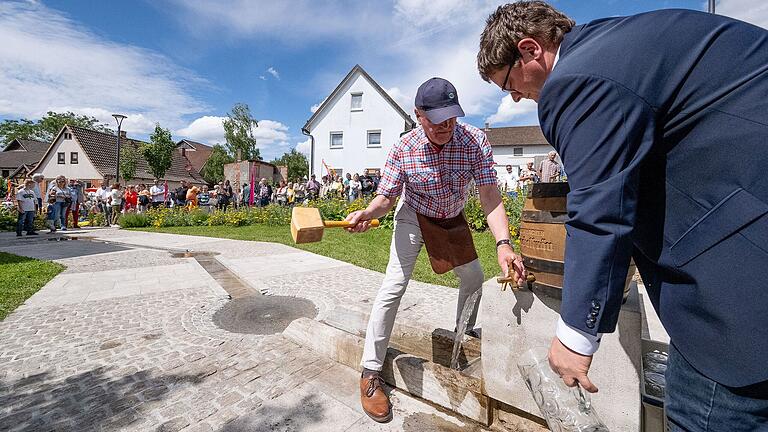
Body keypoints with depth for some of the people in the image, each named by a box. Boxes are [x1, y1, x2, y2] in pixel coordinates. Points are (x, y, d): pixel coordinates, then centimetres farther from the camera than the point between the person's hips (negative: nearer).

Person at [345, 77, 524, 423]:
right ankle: (370, 372, -2)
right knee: (394, 285, -15)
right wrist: (368, 213, -43)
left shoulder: (475, 140, -22)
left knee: (474, 277, 12)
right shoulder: (403, 149, -24)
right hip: (414, 216, -3)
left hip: (453, 218, 4)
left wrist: (503, 243, -42)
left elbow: (489, 193, -28)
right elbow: (387, 196, -19)